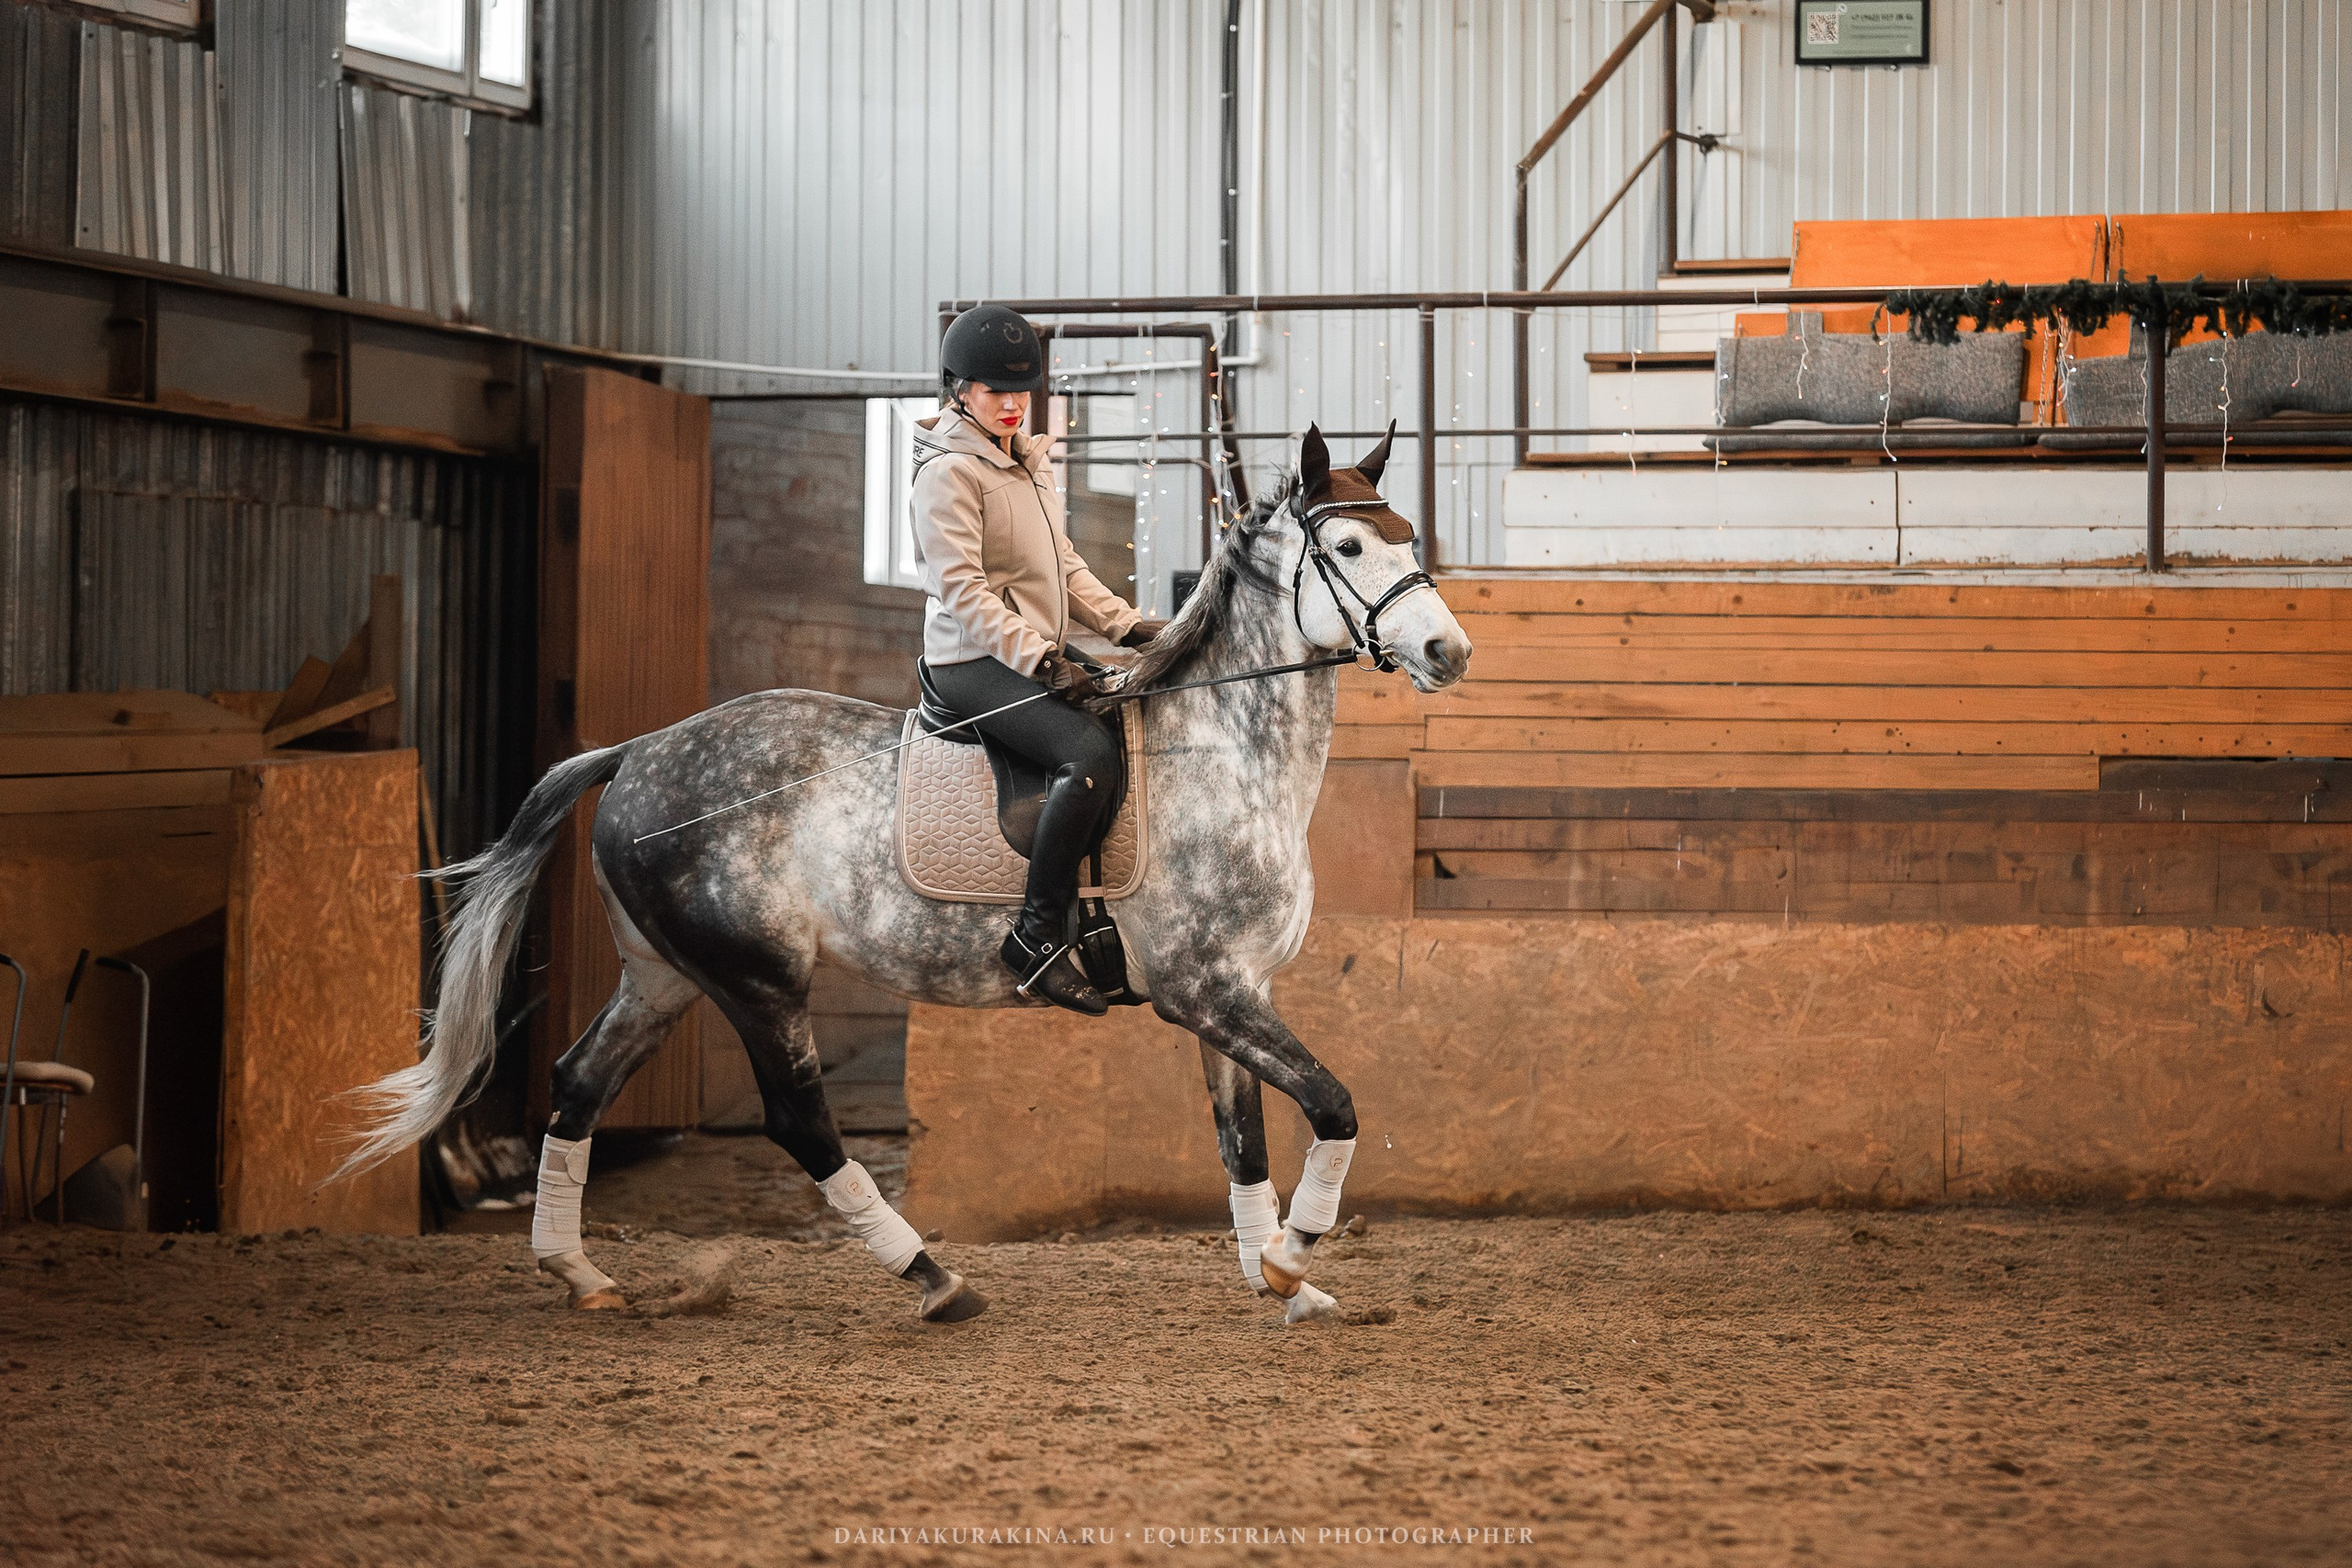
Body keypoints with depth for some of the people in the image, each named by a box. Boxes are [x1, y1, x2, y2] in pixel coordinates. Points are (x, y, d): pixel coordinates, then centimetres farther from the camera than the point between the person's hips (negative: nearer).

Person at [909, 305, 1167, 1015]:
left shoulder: (1031, 464, 18)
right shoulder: (950, 472, -12)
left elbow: (1065, 567, 24)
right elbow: (961, 590, -20)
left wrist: (1126, 625, 9)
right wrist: (1040, 660, -28)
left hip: (1037, 655, 10)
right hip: (974, 662, -10)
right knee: (1090, 749, -30)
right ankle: (1038, 937, -29)